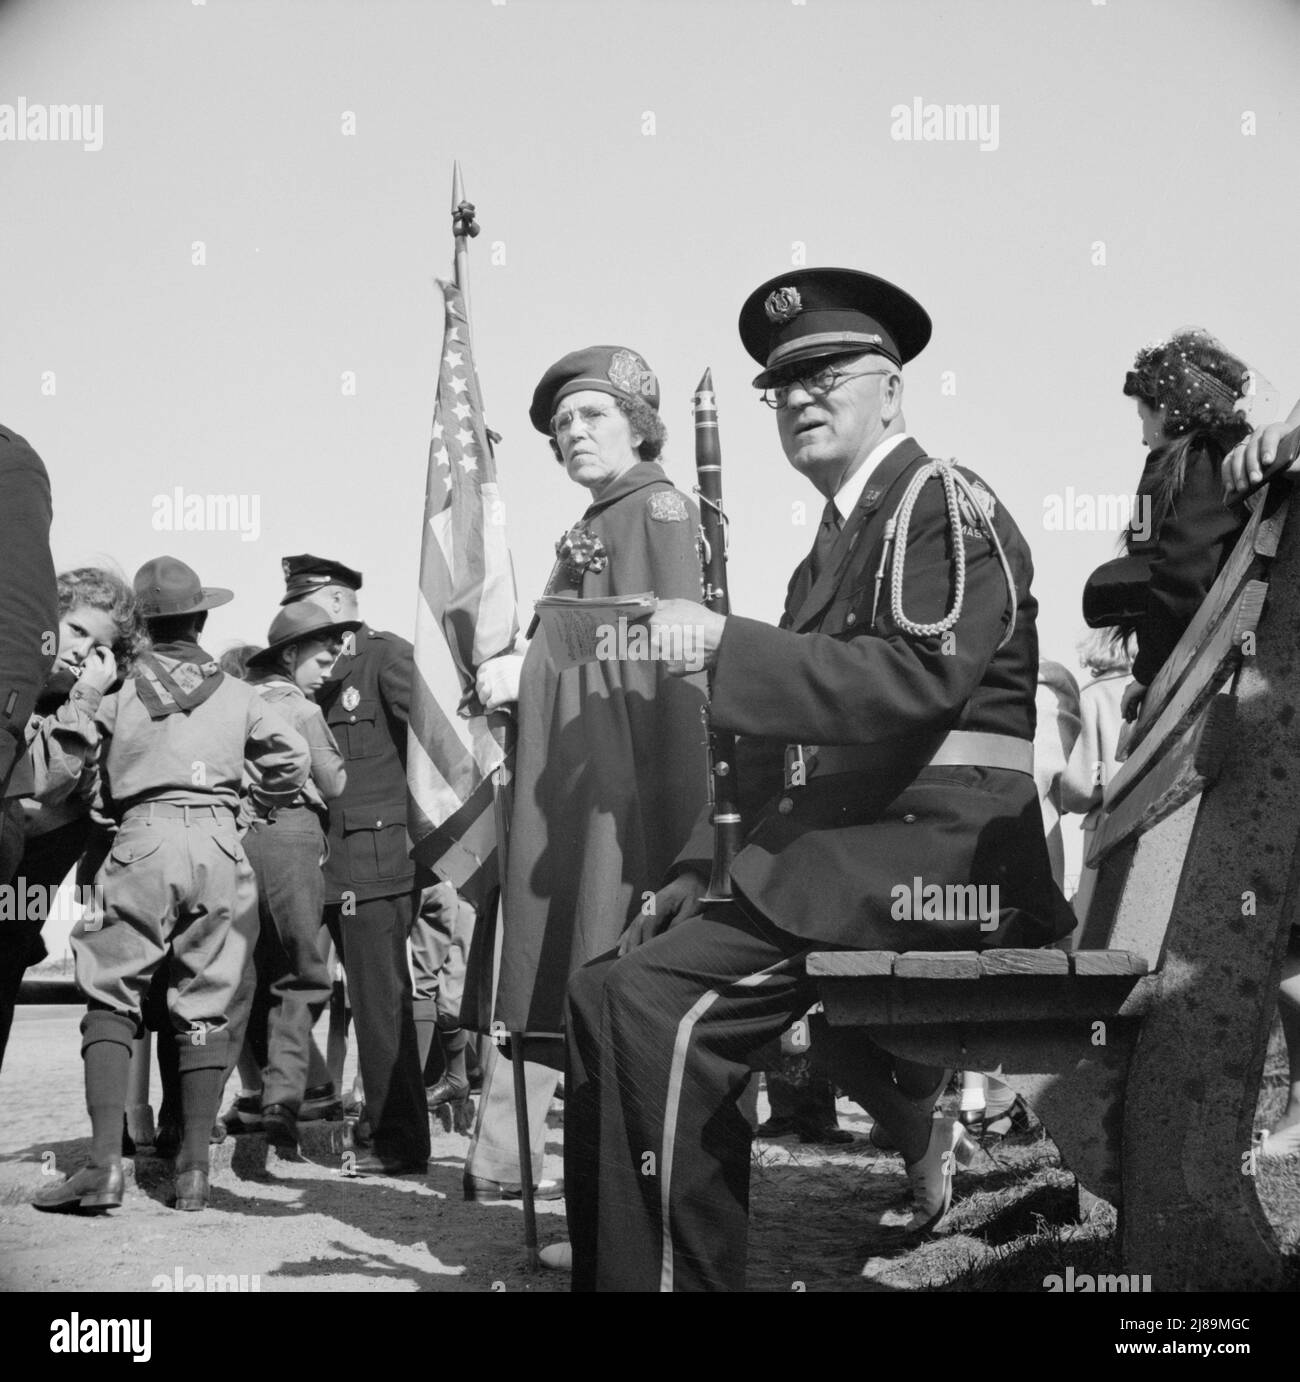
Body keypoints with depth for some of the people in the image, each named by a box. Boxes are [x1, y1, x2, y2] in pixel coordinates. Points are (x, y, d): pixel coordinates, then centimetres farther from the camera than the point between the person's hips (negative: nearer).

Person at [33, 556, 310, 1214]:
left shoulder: (119, 698, 7)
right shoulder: (236, 695, 11)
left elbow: (100, 795, 11)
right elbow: (293, 758, 8)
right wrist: (258, 801, 26)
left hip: (144, 839, -2)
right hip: (218, 841, 2)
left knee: (110, 999, 3)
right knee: (204, 1007, 7)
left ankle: (105, 1161, -11)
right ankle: (194, 1169, 6)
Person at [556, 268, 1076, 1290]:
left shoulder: (946, 506, -3)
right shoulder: (832, 549, 25)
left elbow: (919, 678, -20)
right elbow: (784, 744, 23)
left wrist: (727, 642, -18)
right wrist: (701, 872, 11)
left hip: (935, 851, -9)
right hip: (839, 849, 9)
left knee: (656, 1006, -24)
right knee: (611, 987, -1)